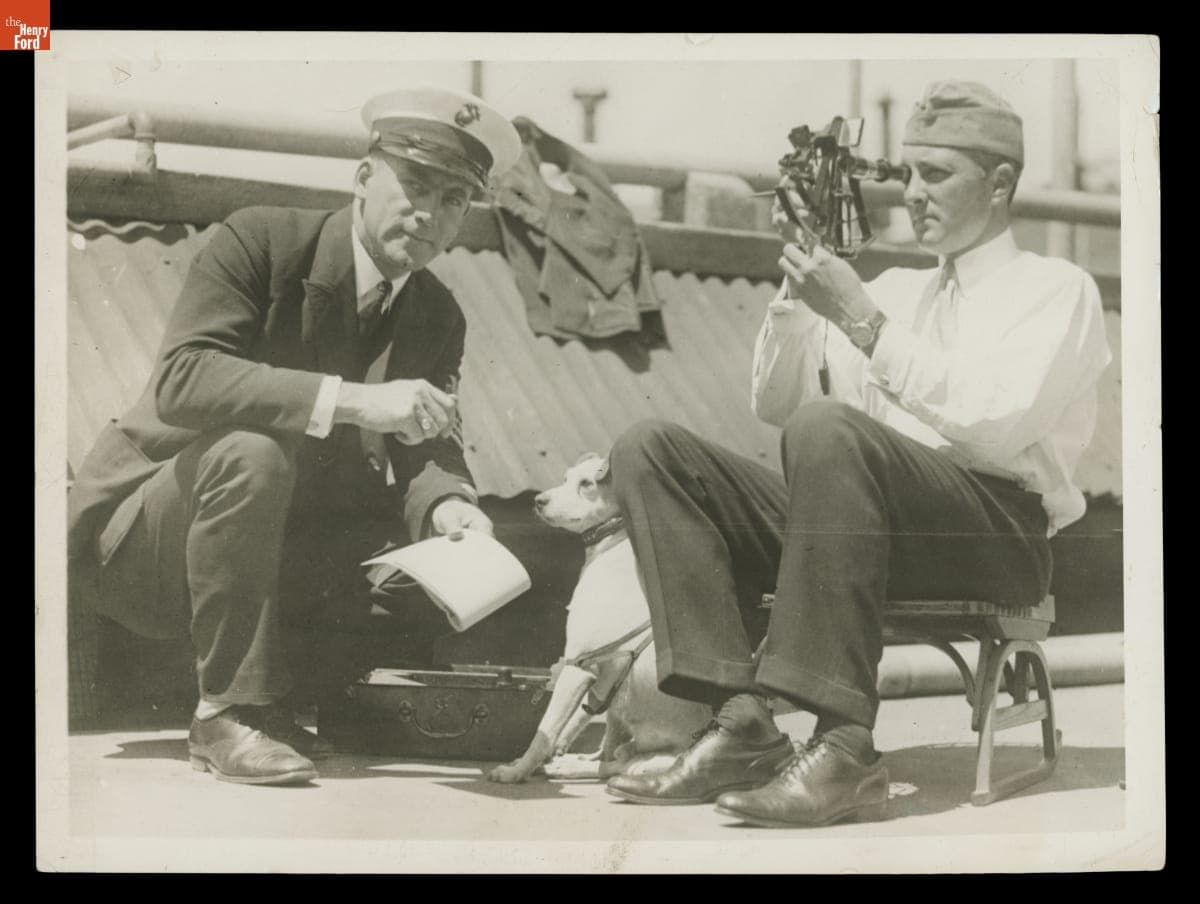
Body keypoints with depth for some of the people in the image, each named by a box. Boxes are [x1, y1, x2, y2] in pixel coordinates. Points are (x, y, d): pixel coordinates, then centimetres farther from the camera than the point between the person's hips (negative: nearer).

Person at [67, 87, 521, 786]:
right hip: (133, 543, -6)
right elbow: (181, 378, -31)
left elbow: (426, 449, -7)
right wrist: (351, 400, -40)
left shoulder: (438, 317, 3)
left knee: (436, 537, -9)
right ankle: (229, 711, -22)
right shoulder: (260, 241, -16)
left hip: (275, 554, 6)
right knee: (252, 450, -34)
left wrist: (447, 504, -32)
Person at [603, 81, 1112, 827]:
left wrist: (862, 323, -12)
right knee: (651, 450, -10)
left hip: (996, 531, -6)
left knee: (829, 427, -36)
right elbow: (775, 406, 21)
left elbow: (996, 424, -11)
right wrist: (798, 290, 5)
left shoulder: (1056, 289, 9)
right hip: (863, 508, 7)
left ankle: (845, 750, -38)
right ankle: (743, 726, -25)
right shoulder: (895, 290, 28)